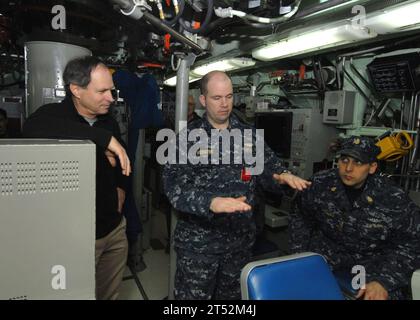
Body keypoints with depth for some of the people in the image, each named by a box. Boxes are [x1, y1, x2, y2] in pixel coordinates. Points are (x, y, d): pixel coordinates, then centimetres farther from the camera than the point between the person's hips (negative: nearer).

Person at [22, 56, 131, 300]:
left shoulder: (109, 121, 5)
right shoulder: (53, 115, -13)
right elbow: (33, 129, -39)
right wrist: (105, 138, -37)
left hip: (114, 228, 5)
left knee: (111, 293, 20)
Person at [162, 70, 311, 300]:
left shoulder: (249, 135, 4)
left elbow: (268, 169, 7)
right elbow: (174, 187, -19)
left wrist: (282, 175, -17)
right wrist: (212, 202, -35)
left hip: (240, 238, 4)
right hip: (198, 241, -3)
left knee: (232, 296, 22)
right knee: (194, 295, 12)